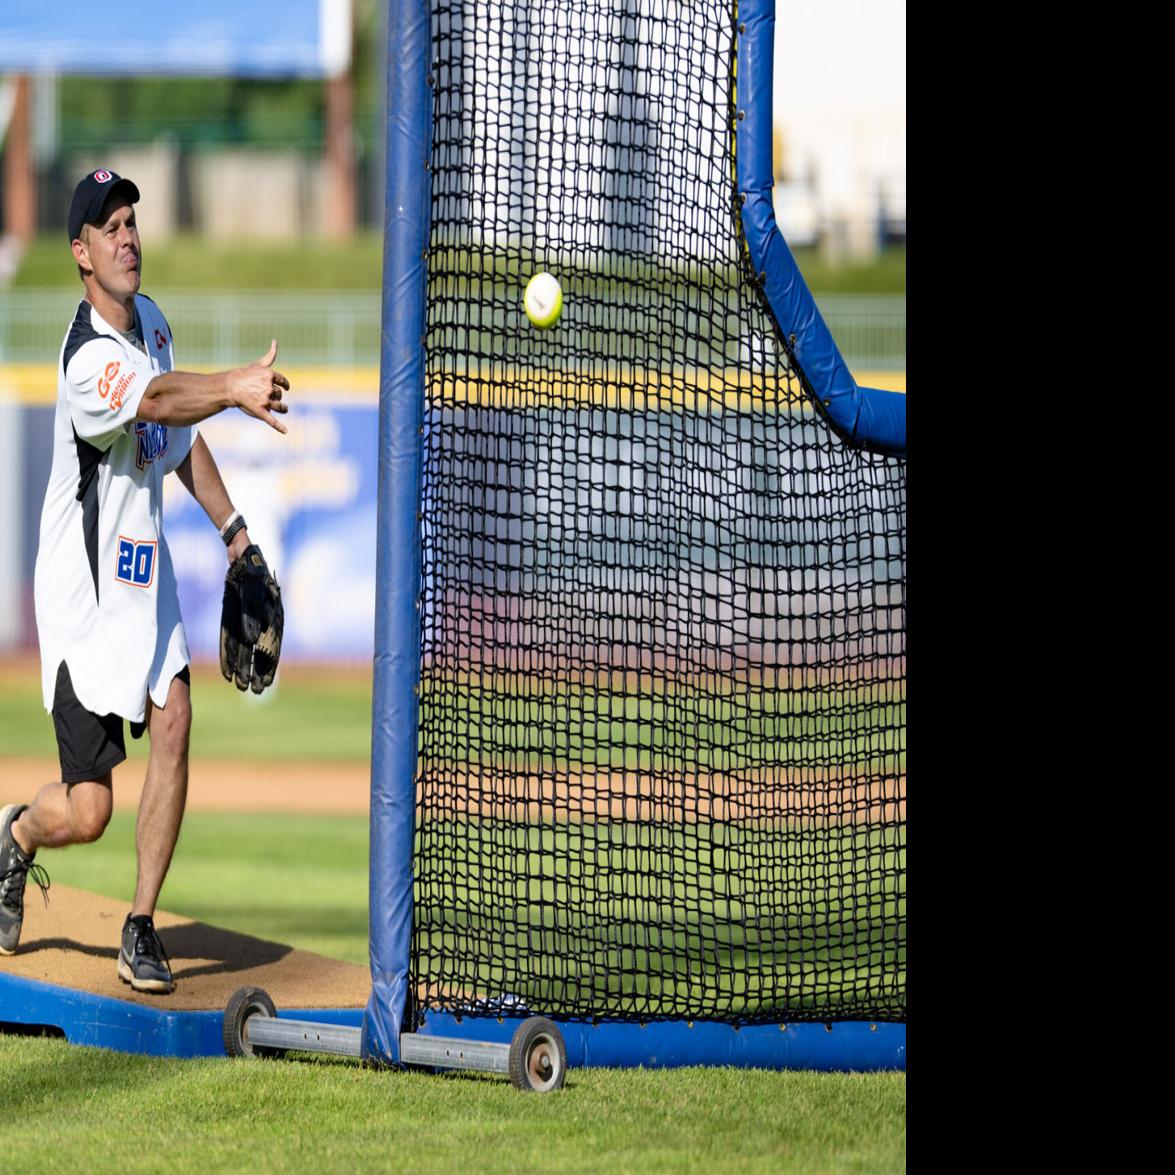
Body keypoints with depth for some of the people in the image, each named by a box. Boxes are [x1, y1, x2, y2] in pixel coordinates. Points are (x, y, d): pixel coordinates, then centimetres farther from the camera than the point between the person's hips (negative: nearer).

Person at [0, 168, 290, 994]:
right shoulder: (89, 361, -24)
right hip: (85, 594, -7)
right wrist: (234, 390, -61)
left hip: (146, 577, 7)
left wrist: (232, 525, 9)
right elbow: (157, 402, -44)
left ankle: (142, 926, -4)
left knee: (173, 720, -15)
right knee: (87, 813, -6)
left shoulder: (153, 322, 3)